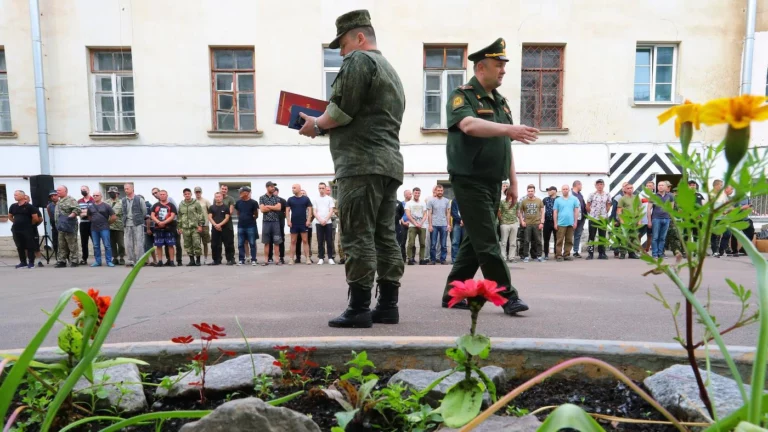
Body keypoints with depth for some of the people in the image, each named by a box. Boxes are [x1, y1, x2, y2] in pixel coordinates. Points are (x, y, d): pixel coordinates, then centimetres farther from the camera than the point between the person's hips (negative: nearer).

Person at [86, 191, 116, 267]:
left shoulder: (106, 206, -2)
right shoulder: (90, 206, 10)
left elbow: (114, 217, -1)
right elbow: (89, 217, 23)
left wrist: (107, 223, 5)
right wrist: (94, 222, 13)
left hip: (104, 228, -4)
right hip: (94, 229, 4)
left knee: (107, 245, -5)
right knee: (96, 246, 8)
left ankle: (109, 261, -1)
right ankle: (97, 261, 15)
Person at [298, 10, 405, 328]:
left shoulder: (359, 61, -1)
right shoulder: (391, 70, 28)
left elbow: (342, 110, -11)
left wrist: (317, 124, 6)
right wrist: (327, 125, 21)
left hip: (362, 163, -9)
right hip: (390, 162, 9)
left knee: (358, 237, -8)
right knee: (385, 236, 7)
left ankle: (359, 309, -4)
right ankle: (388, 306, 12)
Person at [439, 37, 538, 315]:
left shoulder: (501, 102, 17)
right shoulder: (462, 96, -6)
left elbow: (506, 146, 18)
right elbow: (469, 125, -28)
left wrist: (513, 182, 15)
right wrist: (508, 128, -38)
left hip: (493, 183, 8)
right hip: (470, 181, -8)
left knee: (474, 241, 10)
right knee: (487, 242, -7)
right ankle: (507, 296, 2)